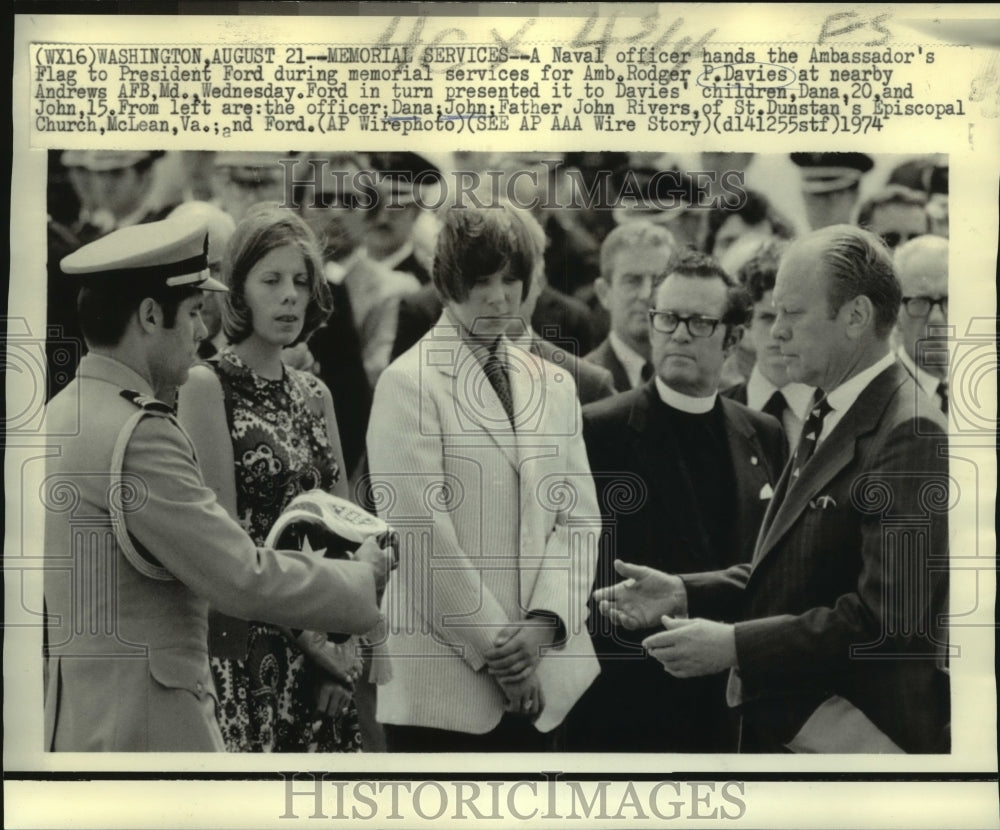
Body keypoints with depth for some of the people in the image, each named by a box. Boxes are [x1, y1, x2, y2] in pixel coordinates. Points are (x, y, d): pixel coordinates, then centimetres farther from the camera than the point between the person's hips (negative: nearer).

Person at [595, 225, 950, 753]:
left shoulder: (911, 435, -19)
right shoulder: (829, 421, 11)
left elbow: (888, 614, -25)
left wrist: (737, 646, -23)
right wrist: (685, 592, 2)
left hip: (851, 736, -8)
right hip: (781, 722, 8)